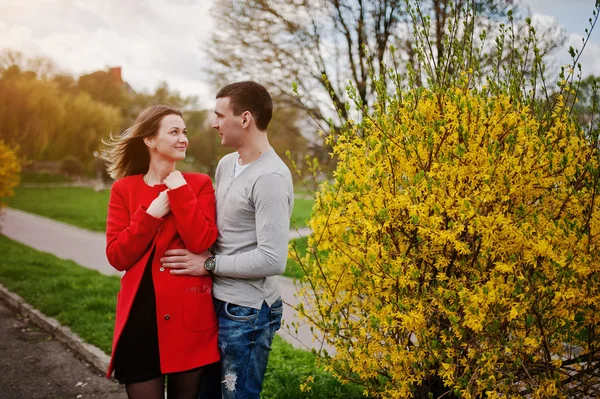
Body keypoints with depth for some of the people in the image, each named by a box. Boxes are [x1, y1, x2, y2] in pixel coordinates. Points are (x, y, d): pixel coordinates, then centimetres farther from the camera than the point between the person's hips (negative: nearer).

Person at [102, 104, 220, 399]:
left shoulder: (199, 184, 0)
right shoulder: (124, 189, 3)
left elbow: (201, 243, -14)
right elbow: (117, 257, -4)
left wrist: (179, 191, -13)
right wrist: (151, 213, -13)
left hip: (190, 316, 0)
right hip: (141, 316, 0)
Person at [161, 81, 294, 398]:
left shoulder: (270, 179, -20)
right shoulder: (226, 164, 7)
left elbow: (272, 260, -25)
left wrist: (209, 265, -16)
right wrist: (202, 258, -1)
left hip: (246, 312, -8)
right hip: (218, 303, 9)